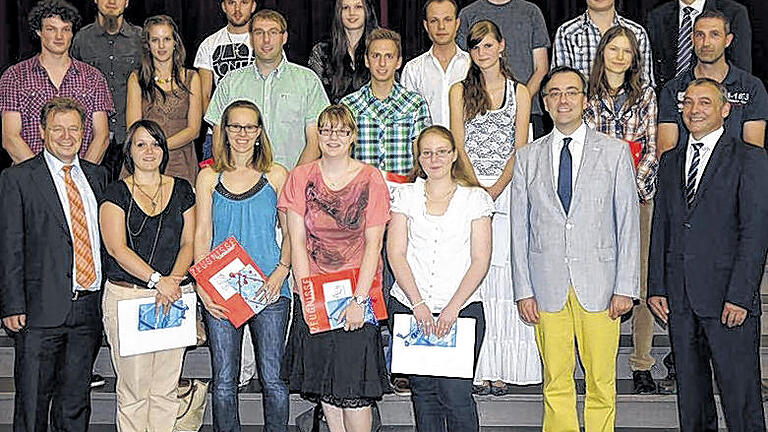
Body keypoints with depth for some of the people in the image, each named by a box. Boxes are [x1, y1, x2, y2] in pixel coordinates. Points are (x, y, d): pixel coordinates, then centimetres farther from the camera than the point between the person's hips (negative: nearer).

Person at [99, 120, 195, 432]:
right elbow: (117, 248, -7)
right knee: (133, 389, -1)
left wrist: (173, 281, -10)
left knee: (166, 388, 6)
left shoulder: (181, 190, 12)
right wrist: (157, 280, -17)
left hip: (173, 294, 3)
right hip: (126, 296, -3)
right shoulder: (116, 193, 2)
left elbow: (188, 243, 7)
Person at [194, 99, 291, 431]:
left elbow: (290, 232, 7)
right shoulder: (209, 177, 9)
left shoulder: (276, 176, 6)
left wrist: (281, 272, -10)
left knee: (272, 378, 0)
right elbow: (202, 235, 7)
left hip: (268, 288, -1)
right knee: (223, 381, 4)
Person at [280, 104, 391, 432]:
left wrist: (359, 300, -12)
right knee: (323, 385, 8)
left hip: (358, 294, -2)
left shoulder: (370, 178, -2)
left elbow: (373, 245, -5)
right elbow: (297, 242, 0)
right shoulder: (301, 178, 3)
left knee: (354, 386, -4)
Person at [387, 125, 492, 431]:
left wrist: (453, 308, -11)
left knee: (455, 392, -9)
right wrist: (418, 304, -9)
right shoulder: (405, 196, 10)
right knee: (423, 391, 6)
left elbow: (480, 260, 0)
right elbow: (395, 254, 2)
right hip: (409, 306, 2)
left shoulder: (475, 198, 6)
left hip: (462, 307, -2)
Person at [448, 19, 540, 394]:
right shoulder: (460, 91, 11)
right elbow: (459, 146, 3)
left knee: (502, 275, -4)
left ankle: (499, 370, 0)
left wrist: (495, 190, -10)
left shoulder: (519, 92, 11)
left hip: (507, 192, 0)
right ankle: (472, 368, -3)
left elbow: (519, 149, 3)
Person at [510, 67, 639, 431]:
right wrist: (523, 290, 2)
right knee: (555, 383, 5)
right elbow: (519, 230, 8)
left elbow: (628, 223, 3)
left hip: (599, 284, -1)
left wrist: (625, 287, -3)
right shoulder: (527, 157, 8)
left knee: (601, 383, 3)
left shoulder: (615, 152, 5)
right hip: (547, 286, 1)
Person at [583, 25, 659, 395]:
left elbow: (652, 150, 5)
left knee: (641, 278, -1)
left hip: (637, 195, 1)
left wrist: (633, 185, -8)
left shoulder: (646, 96, 9)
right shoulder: (586, 97, 7)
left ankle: (642, 363, 6)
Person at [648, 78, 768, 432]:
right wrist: (656, 287, 6)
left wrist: (739, 296, -14)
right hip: (679, 297, 5)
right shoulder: (670, 161, 15)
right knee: (689, 389, 12)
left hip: (729, 298, -5)